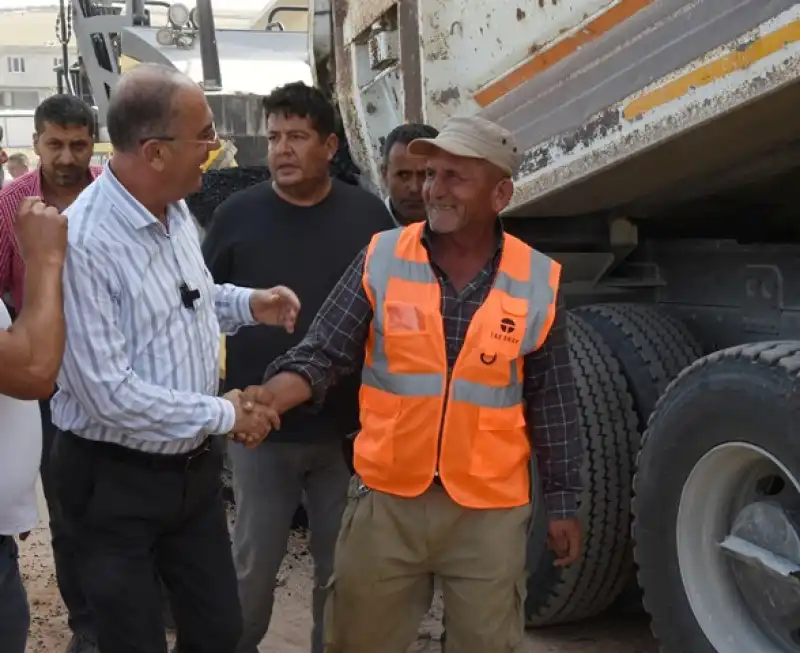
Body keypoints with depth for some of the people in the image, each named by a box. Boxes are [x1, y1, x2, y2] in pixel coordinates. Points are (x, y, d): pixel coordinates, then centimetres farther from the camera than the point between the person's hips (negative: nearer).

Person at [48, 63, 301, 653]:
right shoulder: (84, 242, -27)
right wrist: (223, 415, -18)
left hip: (195, 467, 7)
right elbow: (108, 394, -28)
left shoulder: (176, 210, 2)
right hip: (116, 482, -7)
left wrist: (248, 304, 1)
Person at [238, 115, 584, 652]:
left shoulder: (538, 283, -4)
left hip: (490, 511, 0)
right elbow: (323, 354, -3)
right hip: (387, 500, 1)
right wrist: (272, 397, -23)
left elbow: (552, 405, 3)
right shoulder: (381, 260, -5)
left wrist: (563, 503, 6)